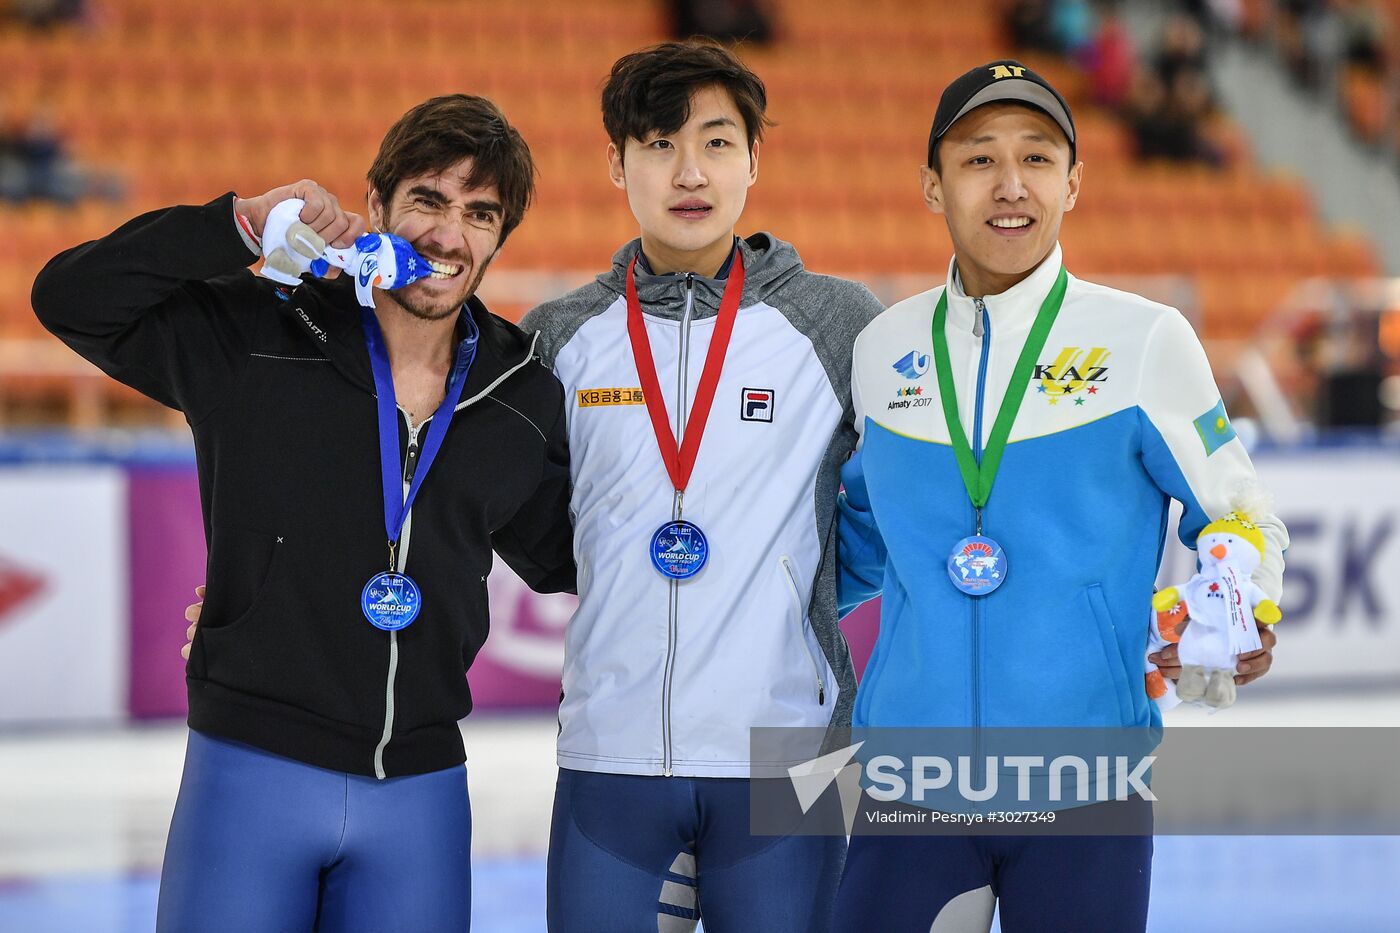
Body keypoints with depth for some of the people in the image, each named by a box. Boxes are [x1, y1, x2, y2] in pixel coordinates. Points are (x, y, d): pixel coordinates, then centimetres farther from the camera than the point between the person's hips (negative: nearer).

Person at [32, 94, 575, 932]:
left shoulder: (526, 395, 7)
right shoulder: (253, 338, -2)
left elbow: (560, 554, 20)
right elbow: (70, 298, -8)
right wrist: (245, 227, -17)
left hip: (422, 790, 3)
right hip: (253, 773, -3)